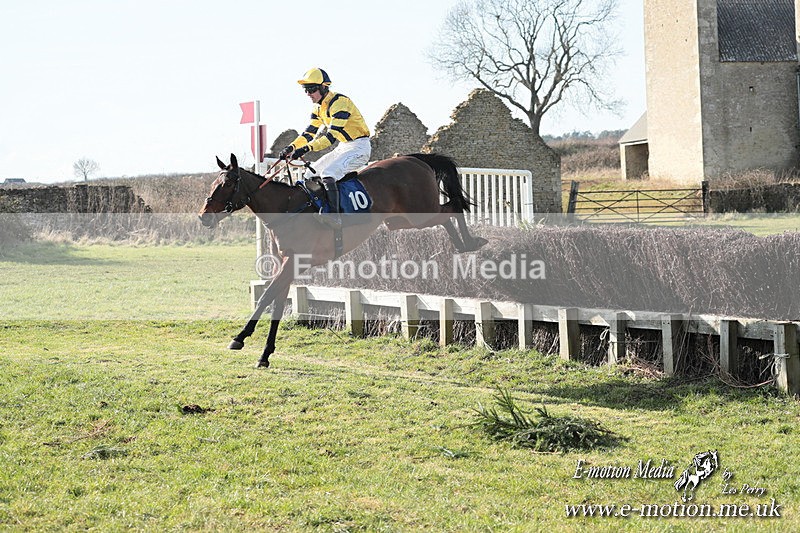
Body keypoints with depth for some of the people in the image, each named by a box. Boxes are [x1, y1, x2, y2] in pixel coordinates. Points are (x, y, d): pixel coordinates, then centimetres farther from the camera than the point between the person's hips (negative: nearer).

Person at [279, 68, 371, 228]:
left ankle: (335, 216, -41)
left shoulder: (340, 102, -21)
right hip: (343, 148, 10)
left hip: (359, 147, -10)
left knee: (328, 173, -31)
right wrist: (291, 147, -9)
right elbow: (309, 132, 9)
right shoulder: (319, 107, 8)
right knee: (310, 174, 9)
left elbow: (332, 135, -29)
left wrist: (306, 149, -38)